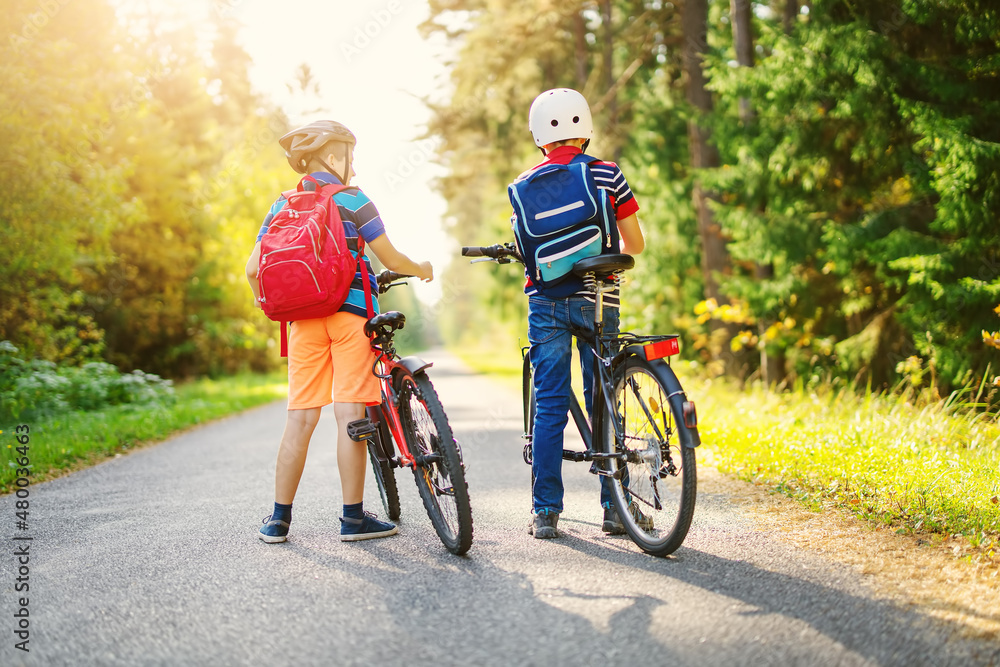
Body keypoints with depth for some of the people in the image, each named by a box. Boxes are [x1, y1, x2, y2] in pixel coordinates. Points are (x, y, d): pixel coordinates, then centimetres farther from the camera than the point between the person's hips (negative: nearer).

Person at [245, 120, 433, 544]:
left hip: (304, 317, 4)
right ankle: (353, 517, -2)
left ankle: (279, 519, 8)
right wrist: (420, 269, 21)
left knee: (300, 418, 6)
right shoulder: (352, 199, 1)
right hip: (351, 310, -4)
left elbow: (254, 267, 8)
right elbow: (391, 259, 1)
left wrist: (263, 299, 27)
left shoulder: (282, 206, 13)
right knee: (349, 414, -4)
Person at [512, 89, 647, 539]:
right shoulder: (607, 175, -1)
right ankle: (614, 507, 9)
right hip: (596, 299, -1)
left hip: (545, 300, 1)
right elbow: (635, 244, 4)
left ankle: (545, 512, 6)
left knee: (549, 405, 5)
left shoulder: (523, 185, 3)